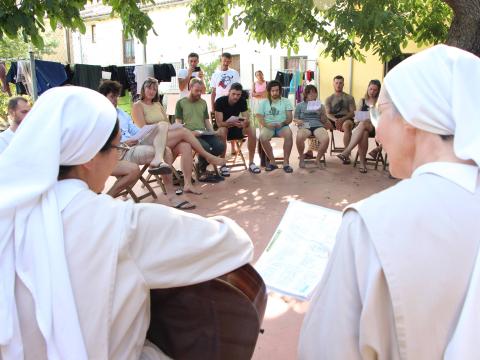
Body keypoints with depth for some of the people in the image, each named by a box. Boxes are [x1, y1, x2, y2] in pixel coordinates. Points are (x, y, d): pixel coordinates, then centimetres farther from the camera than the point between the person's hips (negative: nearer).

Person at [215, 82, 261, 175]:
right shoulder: (220, 101, -21)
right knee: (222, 131, -38)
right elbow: (219, 123, -26)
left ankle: (251, 163, -16)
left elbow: (247, 120, -14)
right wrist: (230, 123, -45)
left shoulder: (242, 101, -9)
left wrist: (244, 123, -39)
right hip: (223, 127, -4)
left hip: (236, 127, 4)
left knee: (251, 129, -23)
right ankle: (223, 165, -28)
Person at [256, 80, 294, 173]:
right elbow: (260, 118, 2)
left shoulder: (286, 101, 11)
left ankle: (286, 162, -28)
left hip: (282, 126, 0)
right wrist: (267, 125, -19)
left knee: (289, 134, -35)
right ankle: (272, 161, -20)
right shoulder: (263, 102, 11)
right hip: (268, 126, 0)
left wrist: (282, 123, -18)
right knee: (262, 136, -34)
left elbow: (289, 118, 3)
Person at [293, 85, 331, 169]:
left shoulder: (320, 105, 21)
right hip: (305, 127, -1)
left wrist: (321, 112, -4)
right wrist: (298, 121, -9)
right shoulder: (300, 105, 17)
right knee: (299, 137, -39)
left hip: (318, 126, 2)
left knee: (326, 139, -33)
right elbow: (295, 119, 15)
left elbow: (324, 121, 15)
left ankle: (318, 159, -9)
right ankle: (301, 157, -9)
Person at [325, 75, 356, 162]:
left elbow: (353, 113, 4)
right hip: (333, 119, 2)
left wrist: (342, 119, -17)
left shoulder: (349, 98, 16)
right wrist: (335, 120, -18)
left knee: (347, 124, -39)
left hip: (346, 119, -2)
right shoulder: (329, 99, 20)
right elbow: (328, 114, 6)